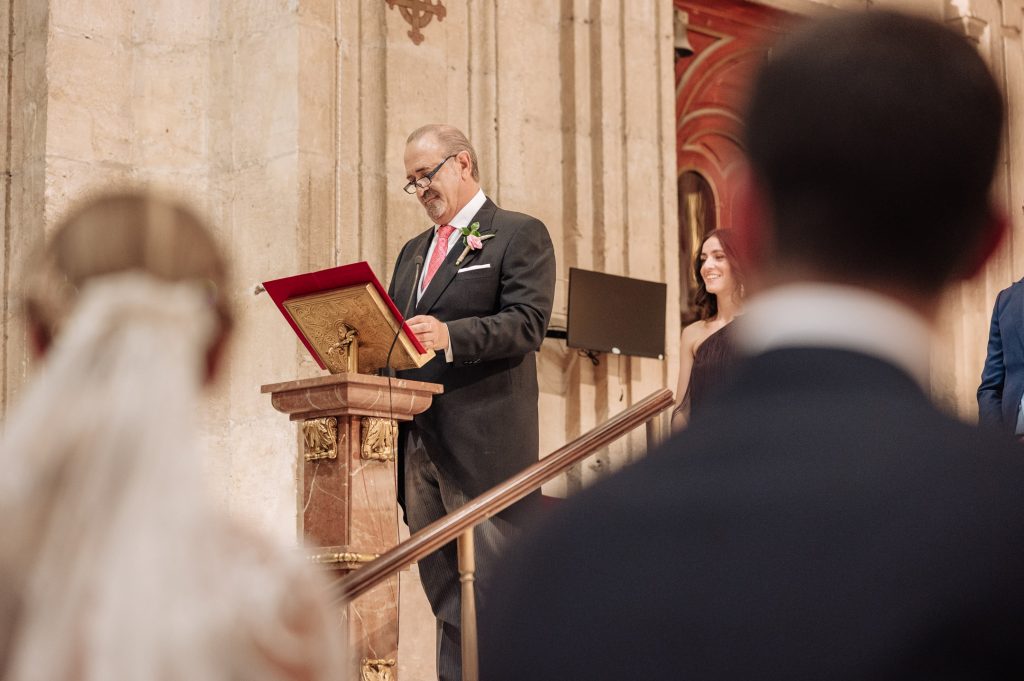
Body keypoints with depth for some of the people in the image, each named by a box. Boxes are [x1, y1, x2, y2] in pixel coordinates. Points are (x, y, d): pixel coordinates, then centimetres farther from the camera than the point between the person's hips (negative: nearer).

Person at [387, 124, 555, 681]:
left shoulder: (520, 235, 1)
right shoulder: (414, 251, 24)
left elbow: (527, 324, -12)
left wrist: (450, 336, -26)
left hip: (483, 442, -7)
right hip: (418, 441, 7)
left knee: (490, 588, -7)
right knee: (446, 596, 9)